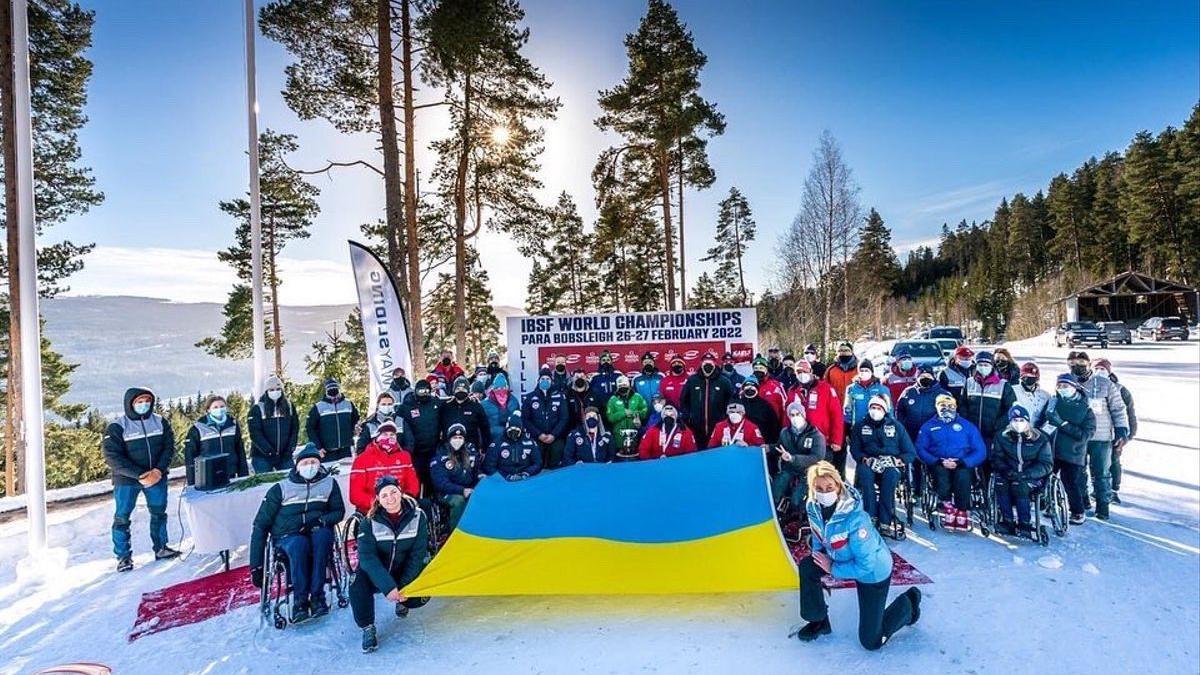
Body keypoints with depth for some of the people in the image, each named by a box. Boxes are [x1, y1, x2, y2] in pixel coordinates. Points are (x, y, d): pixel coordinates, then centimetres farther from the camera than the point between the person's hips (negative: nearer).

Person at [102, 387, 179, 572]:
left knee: (159, 513, 13)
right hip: (126, 480, -3)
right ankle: (123, 556, 17)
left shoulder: (160, 422, 0)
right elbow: (113, 457, -14)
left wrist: (159, 470, -16)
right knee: (122, 517, 2)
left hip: (157, 477, 3)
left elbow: (169, 447, 0)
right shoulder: (117, 427, -10)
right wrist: (140, 475, -22)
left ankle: (161, 548, 27)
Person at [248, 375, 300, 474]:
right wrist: (268, 450, -17)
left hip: (285, 455, 3)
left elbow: (295, 428, 6)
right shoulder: (257, 408, -5)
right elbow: (255, 433, -11)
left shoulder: (289, 406, 6)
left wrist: (291, 447, -6)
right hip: (262, 456, -3)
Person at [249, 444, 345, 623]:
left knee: (323, 534, -34)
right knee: (299, 544, -35)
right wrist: (256, 566, -4)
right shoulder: (281, 488, -2)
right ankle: (299, 602, -28)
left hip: (318, 533, 1)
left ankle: (317, 596, -29)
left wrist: (320, 521, -16)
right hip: (287, 537, -1)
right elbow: (261, 525, 0)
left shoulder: (329, 483, 3)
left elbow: (339, 512, 7)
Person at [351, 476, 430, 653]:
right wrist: (388, 587, -34)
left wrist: (404, 586, -21)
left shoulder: (417, 516, -14)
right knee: (358, 587, -29)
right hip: (378, 572, 0)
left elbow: (418, 555, -12)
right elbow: (367, 557, -23)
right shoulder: (370, 522, -15)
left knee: (420, 597, -22)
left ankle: (402, 602, 17)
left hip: (406, 572, 1)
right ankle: (368, 629, -4)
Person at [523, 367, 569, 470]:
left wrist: (554, 435, -10)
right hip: (536, 438, 0)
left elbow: (564, 418, 1)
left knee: (556, 467, 0)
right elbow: (525, 419, 1)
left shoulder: (559, 397, 6)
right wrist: (539, 434, -9)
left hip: (556, 438, 0)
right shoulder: (529, 398, 6)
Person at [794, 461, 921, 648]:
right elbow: (819, 539, 3)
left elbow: (865, 565, -30)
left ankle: (909, 602, 25)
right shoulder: (813, 507, -19)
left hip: (873, 572, -6)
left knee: (871, 641, 2)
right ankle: (819, 621, 8)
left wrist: (832, 569, -21)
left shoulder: (855, 520, -38)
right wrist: (819, 559, -9)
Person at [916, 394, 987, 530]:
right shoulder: (928, 427, 14)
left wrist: (960, 462, -11)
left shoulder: (967, 426, 15)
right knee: (941, 472, -34)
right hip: (938, 464, 0)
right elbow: (920, 449, 2)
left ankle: (962, 511, -22)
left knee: (963, 475, -33)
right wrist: (939, 462, -15)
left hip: (963, 464, 0)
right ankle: (947, 505, -25)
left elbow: (980, 451, 5)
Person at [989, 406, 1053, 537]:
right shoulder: (1001, 436, 5)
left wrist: (1025, 474, -20)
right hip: (1009, 476, 2)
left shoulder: (1040, 439, 1)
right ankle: (1007, 521, -25)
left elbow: (1046, 464, -4)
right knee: (1000, 482, -31)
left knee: (1019, 485, -34)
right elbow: (995, 458, 3)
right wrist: (1007, 471, -18)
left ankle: (1025, 525, -25)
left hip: (1033, 477, -2)